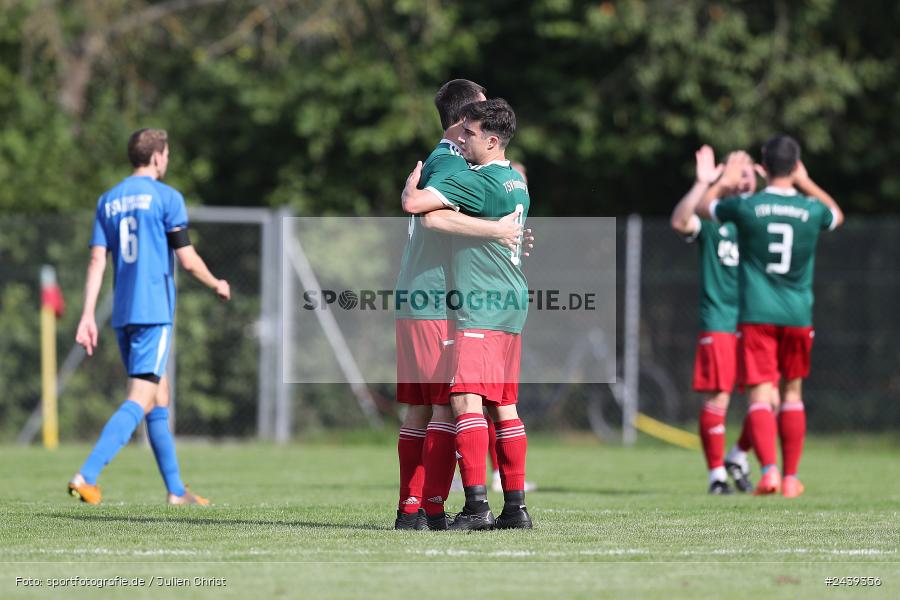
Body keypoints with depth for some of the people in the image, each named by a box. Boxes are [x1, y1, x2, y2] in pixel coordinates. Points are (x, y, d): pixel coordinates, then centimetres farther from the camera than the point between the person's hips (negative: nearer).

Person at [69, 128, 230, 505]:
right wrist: (217, 286, 12)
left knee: (160, 397, 15)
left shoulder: (108, 201, 12)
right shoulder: (166, 197, -5)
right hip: (154, 312, -7)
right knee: (141, 400, -10)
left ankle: (176, 490, 19)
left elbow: (97, 260, 5)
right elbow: (187, 260, -6)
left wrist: (88, 315, 2)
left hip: (122, 314, 7)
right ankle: (87, 475, -25)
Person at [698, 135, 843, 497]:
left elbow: (703, 208, 14)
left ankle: (769, 471, -24)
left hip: (756, 315, -2)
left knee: (760, 396, -5)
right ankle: (791, 478, 16)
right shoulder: (811, 210, -3)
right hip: (798, 316, 2)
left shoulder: (746, 207, -8)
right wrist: (805, 183, 32)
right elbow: (837, 215, 24)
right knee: (792, 393, 16)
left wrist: (726, 180, 30)